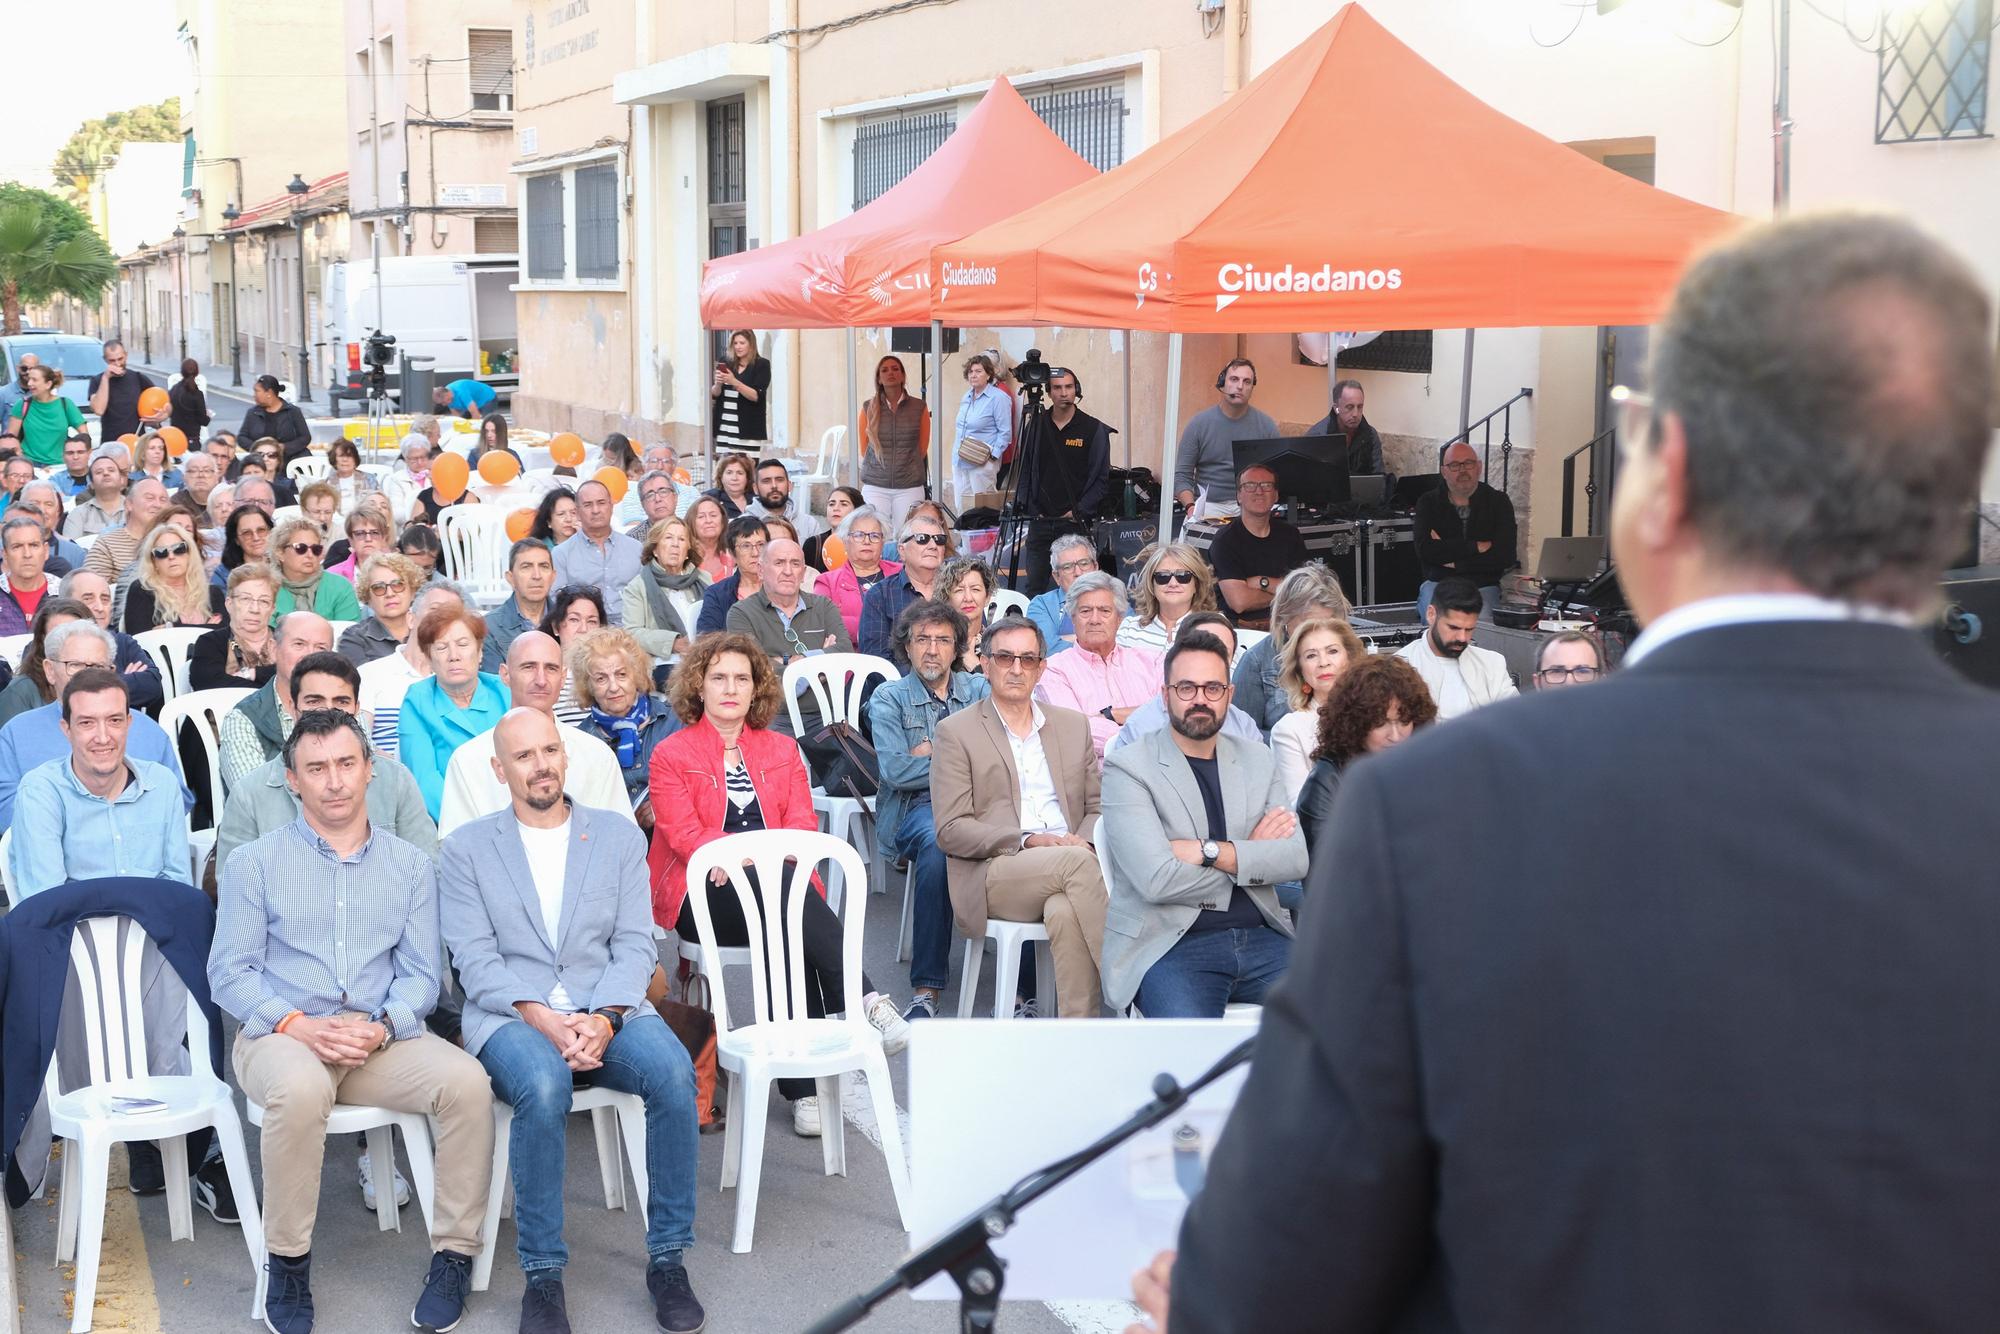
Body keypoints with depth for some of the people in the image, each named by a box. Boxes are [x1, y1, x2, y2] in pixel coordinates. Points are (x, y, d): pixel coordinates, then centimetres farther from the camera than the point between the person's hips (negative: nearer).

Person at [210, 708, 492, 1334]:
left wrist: (383, 1026, -13)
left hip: (381, 1039, 2)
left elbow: (421, 973, 8)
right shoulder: (254, 862, 9)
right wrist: (295, 1024, -16)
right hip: (283, 1033, -2)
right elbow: (230, 972, 2)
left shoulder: (409, 866, 14)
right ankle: (288, 1261, -19)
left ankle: (455, 1255, -14)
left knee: (466, 1080, -28)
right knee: (301, 1088, -38)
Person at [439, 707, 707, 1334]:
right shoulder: (467, 849, 7)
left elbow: (635, 943, 5)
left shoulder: (619, 837, 12)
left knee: (674, 1073, -29)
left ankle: (668, 1259, -16)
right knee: (543, 1086, -36)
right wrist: (544, 1021, -18)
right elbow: (475, 959, -2)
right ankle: (542, 1276, -22)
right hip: (510, 1017, -2)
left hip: (606, 1010, 2)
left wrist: (605, 1019, -15)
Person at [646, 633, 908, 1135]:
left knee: (791, 941, -34)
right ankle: (867, 1004, -44)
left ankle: (804, 1086, -35)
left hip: (779, 884, 3)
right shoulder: (671, 754, 10)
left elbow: (802, 822, 8)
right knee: (787, 894, -37)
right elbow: (683, 834, -3)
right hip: (706, 896, -3)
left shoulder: (781, 749, 21)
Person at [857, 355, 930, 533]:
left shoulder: (919, 408, 3)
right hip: (875, 486, 0)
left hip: (909, 487, 0)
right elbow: (863, 449, 12)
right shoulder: (868, 408, 3)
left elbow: (922, 448, 12)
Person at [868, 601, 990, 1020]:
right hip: (917, 808, -2)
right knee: (939, 841, -39)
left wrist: (935, 751, -1)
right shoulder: (888, 699, 15)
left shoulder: (978, 690, 22)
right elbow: (895, 771, -3)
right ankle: (927, 988, -36)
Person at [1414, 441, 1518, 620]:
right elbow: (1425, 551, -8)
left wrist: (1454, 563, -6)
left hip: (1483, 586, 0)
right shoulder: (1428, 503, 10)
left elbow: (1505, 557, -5)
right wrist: (1476, 547, -9)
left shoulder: (1498, 502, 8)